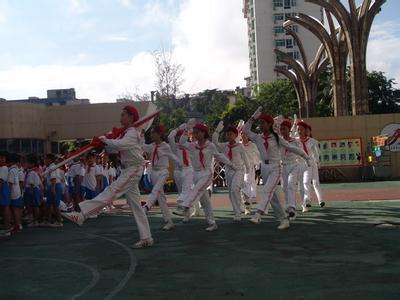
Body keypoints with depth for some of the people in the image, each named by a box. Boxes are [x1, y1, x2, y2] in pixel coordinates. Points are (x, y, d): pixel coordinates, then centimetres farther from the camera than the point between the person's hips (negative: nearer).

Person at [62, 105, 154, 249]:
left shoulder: (133, 133, -12)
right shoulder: (124, 133, 17)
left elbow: (120, 144, -31)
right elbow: (111, 148, 14)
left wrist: (104, 140, -17)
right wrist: (102, 143, -6)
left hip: (134, 169, -10)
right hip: (127, 170, 10)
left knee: (110, 192, -17)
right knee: (136, 206, 9)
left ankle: (81, 215, -23)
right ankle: (146, 238, 11)